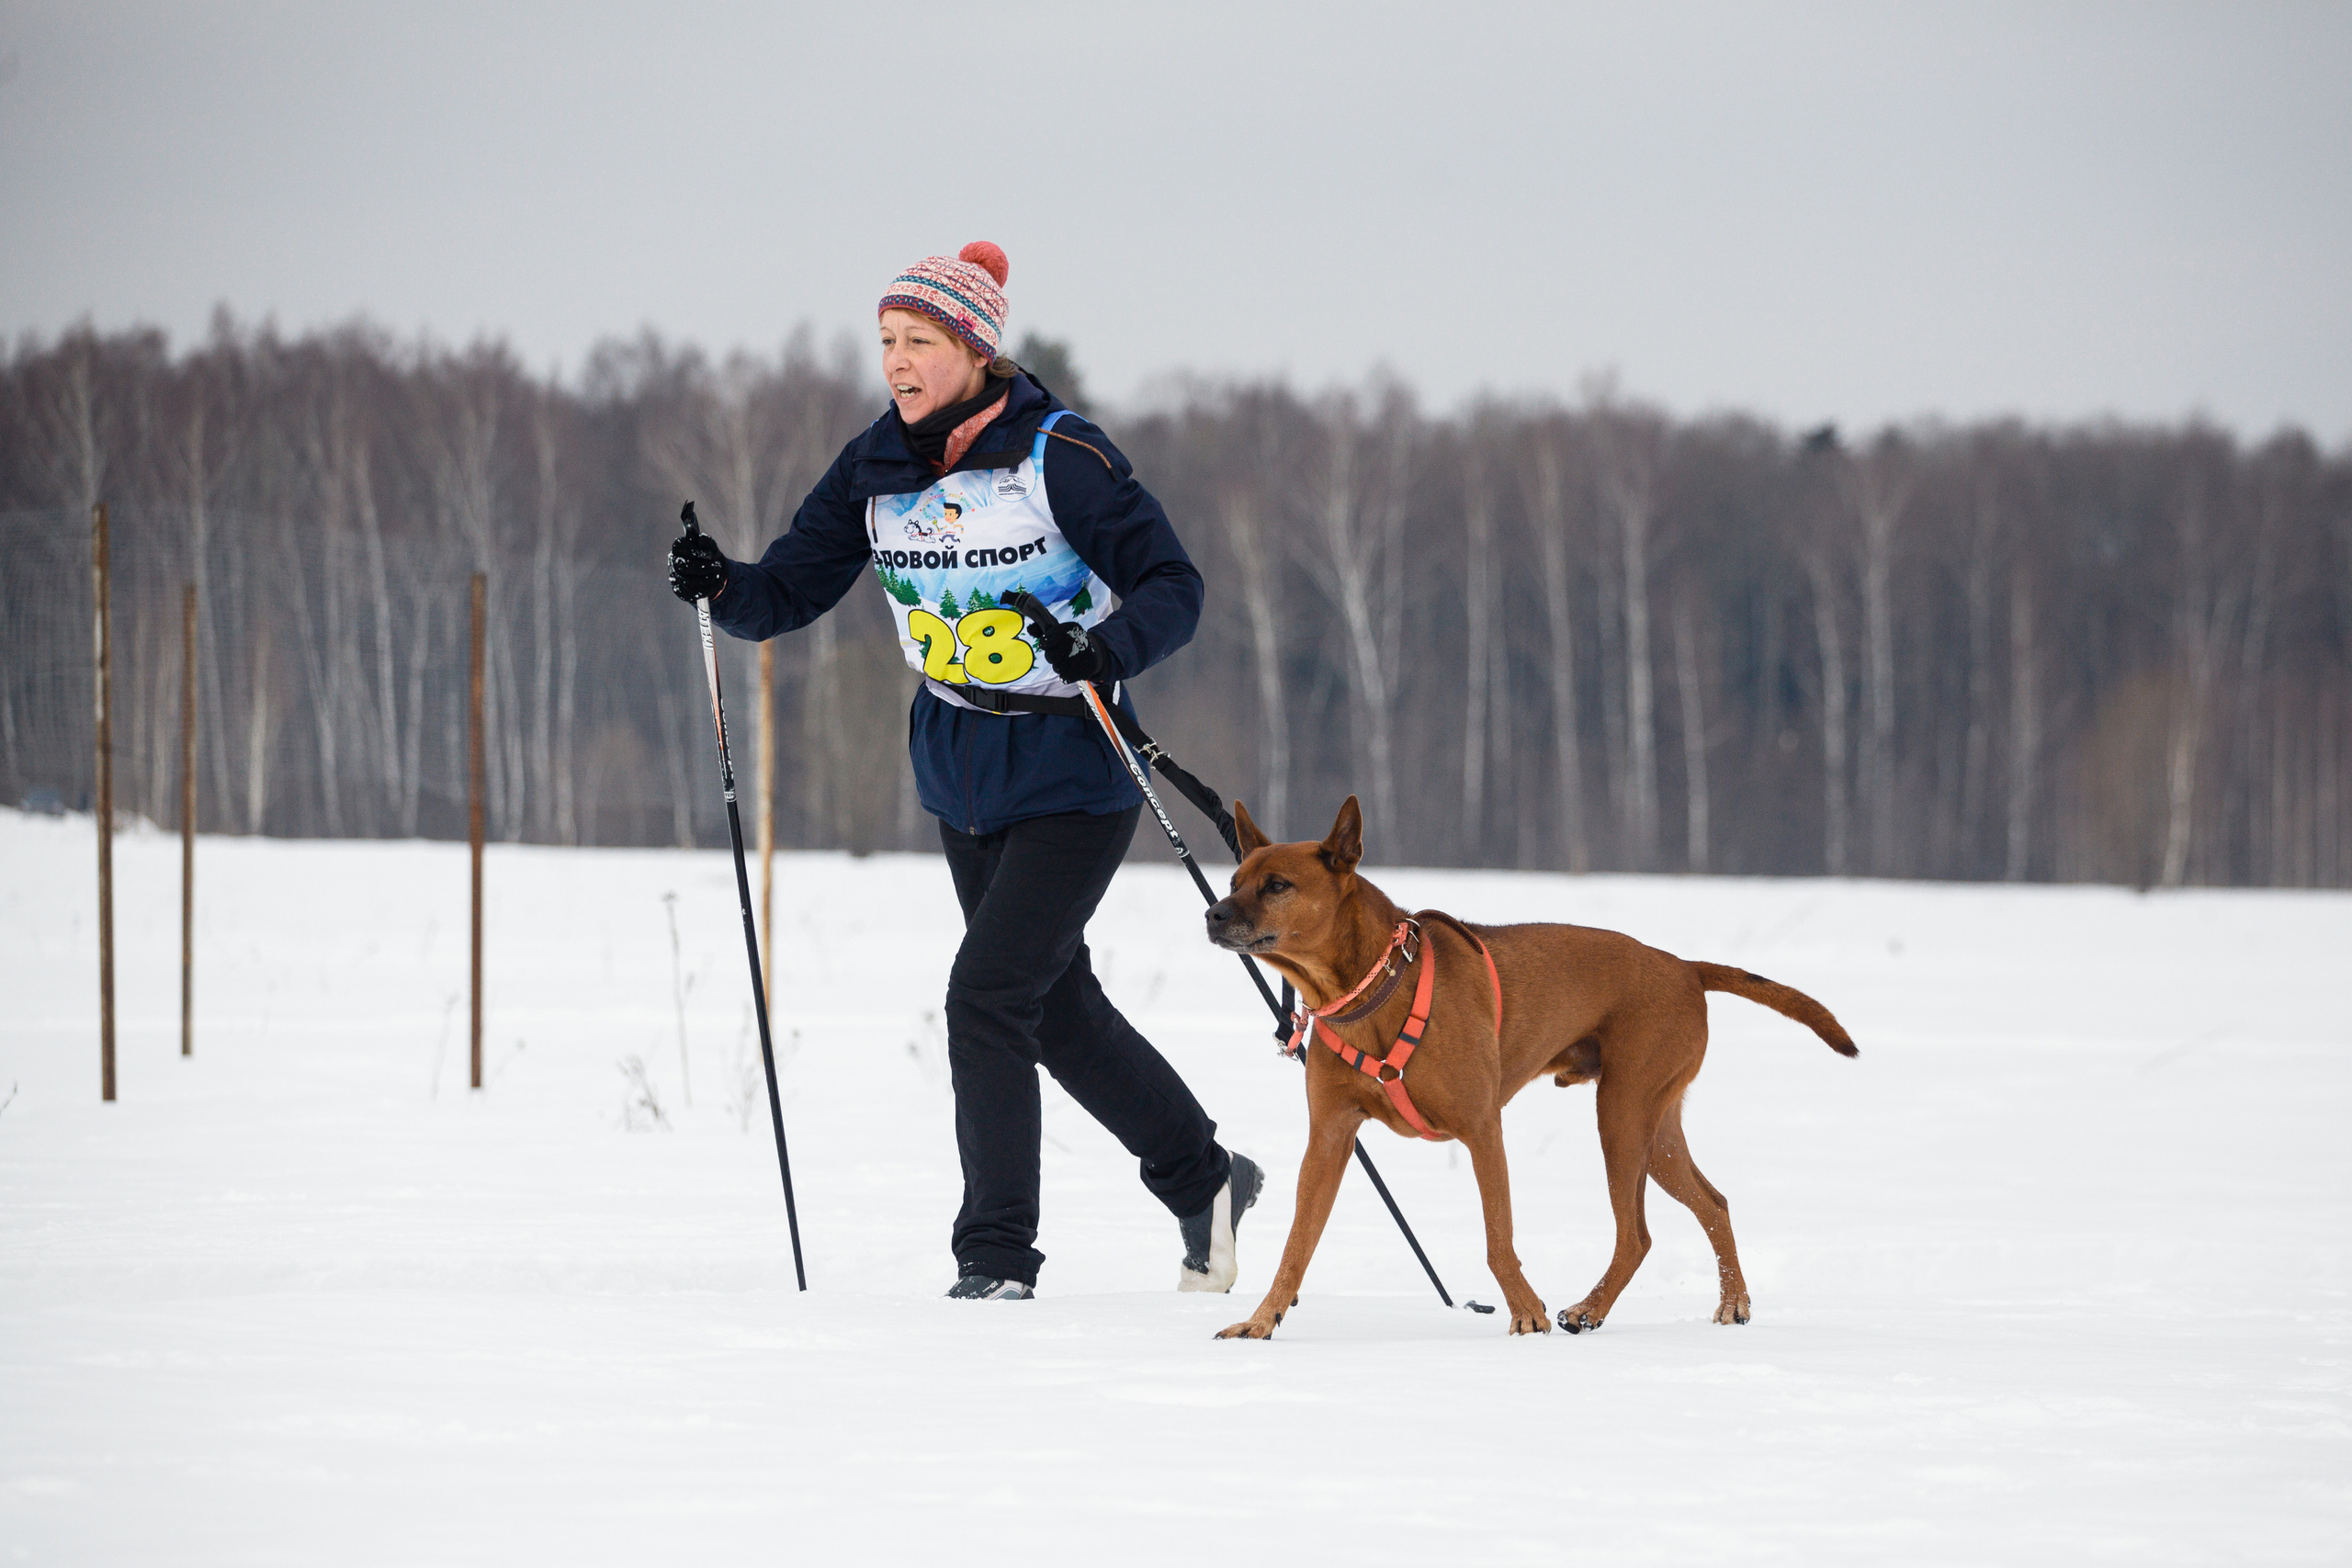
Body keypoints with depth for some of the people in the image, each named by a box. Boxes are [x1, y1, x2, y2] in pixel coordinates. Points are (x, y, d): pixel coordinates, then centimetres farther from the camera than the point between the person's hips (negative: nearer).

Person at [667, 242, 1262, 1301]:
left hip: (1071, 777, -7)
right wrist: (722, 588, -20)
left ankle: (997, 1255, -4)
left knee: (985, 996, -15)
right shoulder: (876, 469, -1)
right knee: (1057, 1006, 17)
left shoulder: (1058, 456, -18)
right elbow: (792, 590, 1)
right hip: (960, 775, 7)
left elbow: (1173, 586, -17)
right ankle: (1203, 1182, 37)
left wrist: (1109, 647, -36)